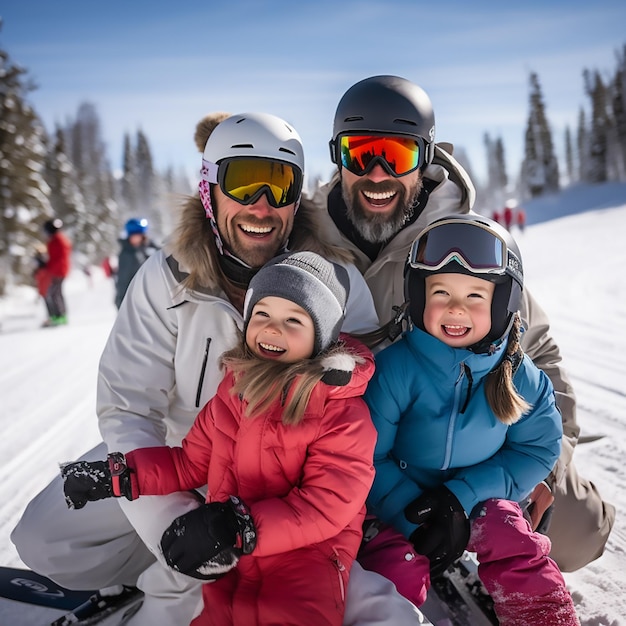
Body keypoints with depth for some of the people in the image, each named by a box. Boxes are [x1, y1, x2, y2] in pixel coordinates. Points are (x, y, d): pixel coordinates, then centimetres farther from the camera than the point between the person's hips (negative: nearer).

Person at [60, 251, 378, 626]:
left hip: (308, 546, -5)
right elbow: (192, 463, 18)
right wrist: (118, 474, 7)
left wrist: (238, 525, -26)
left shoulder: (342, 410, -11)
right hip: (230, 554, 5)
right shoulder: (235, 387, 8)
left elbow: (329, 504, -19)